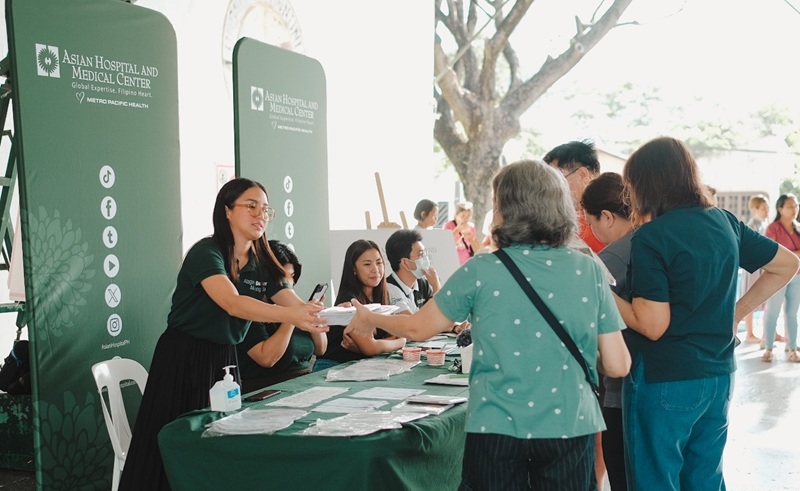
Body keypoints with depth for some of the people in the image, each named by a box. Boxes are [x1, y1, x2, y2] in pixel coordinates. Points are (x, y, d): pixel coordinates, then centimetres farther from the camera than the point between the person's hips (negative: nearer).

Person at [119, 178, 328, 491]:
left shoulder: (262, 264, 3)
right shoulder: (205, 253, -18)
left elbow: (296, 304, -9)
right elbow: (233, 304, -33)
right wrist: (290, 316, -46)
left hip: (224, 359, 6)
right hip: (184, 361, -6)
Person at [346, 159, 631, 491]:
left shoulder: (481, 271, -7)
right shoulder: (589, 271, -3)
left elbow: (418, 328, 5)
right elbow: (617, 365, -1)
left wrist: (369, 319, 24)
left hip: (497, 427, -1)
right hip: (569, 427, 2)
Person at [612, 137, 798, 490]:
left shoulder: (650, 237, -17)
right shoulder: (725, 222, 5)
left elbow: (653, 325, -20)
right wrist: (738, 310, 13)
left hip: (663, 382, -7)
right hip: (718, 376, 7)